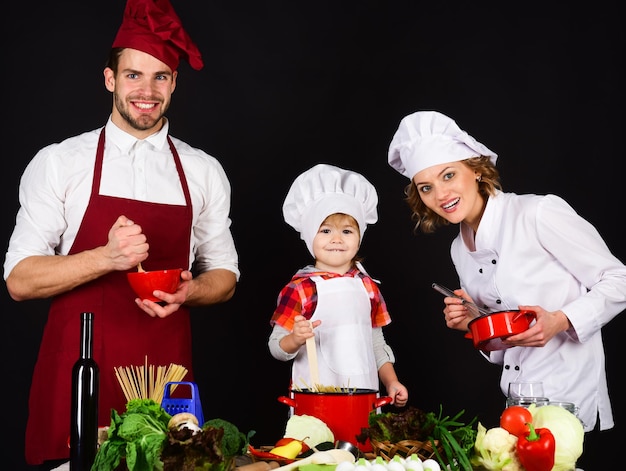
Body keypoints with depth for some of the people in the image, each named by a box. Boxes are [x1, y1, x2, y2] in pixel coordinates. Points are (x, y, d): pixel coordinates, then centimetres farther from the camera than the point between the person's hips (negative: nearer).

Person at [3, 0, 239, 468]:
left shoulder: (204, 171, 6)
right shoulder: (58, 163, 0)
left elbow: (225, 277, 13)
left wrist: (188, 292, -9)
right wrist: (107, 258, -17)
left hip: (167, 380, 2)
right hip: (75, 381, -1)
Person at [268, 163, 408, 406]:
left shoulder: (367, 286, 9)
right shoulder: (299, 288, -7)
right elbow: (276, 346, -8)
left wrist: (391, 382, 8)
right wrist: (295, 340, -27)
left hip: (364, 397, 4)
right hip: (314, 398, -4)